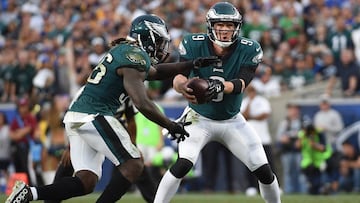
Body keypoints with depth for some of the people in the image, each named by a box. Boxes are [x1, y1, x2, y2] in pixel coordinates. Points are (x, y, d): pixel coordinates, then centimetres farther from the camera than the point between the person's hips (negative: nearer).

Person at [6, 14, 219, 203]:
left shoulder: (124, 50, 19)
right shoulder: (135, 58, -11)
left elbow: (155, 72, 35)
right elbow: (143, 104, -19)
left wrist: (192, 64, 29)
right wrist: (171, 126, -9)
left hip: (76, 115, 10)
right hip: (94, 115, -10)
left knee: (87, 181, 5)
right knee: (133, 165, -6)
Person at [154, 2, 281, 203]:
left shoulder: (248, 50, -16)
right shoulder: (194, 45, -18)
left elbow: (241, 83, -29)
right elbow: (178, 77, -29)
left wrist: (220, 87, -52)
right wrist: (183, 86, -55)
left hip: (232, 121, 2)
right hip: (199, 118, -2)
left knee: (264, 171, -3)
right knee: (183, 164, -25)